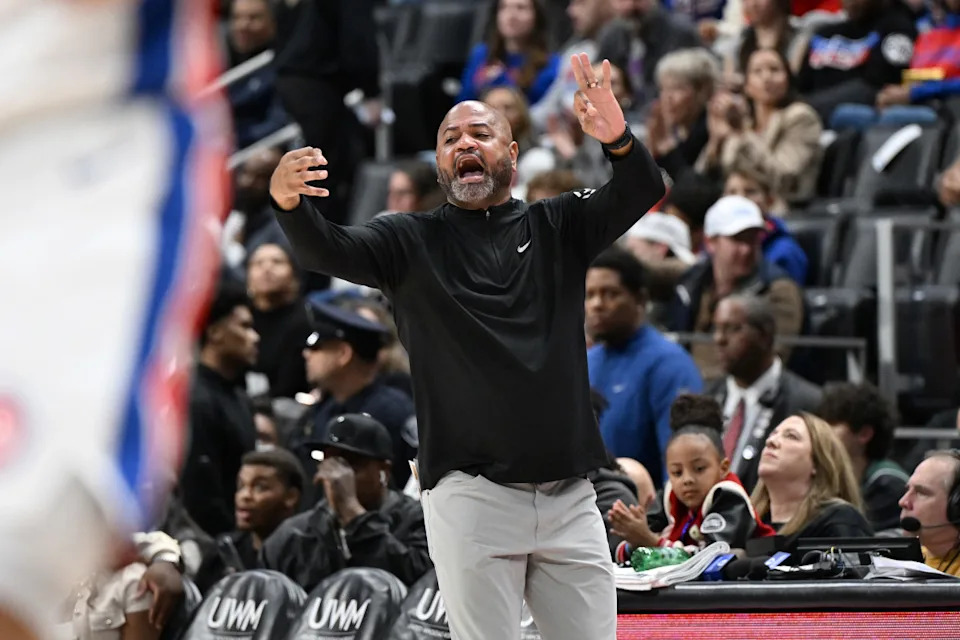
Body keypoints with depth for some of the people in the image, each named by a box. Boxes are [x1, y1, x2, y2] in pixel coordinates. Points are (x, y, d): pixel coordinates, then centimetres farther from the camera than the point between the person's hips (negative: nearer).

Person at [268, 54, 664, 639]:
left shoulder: (557, 227, 10)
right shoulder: (412, 241, 6)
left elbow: (643, 194, -6)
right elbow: (328, 251, -10)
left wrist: (619, 141, -30)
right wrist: (290, 204, -34)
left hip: (570, 499, 2)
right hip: (472, 497, -2)